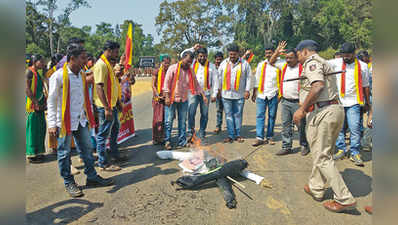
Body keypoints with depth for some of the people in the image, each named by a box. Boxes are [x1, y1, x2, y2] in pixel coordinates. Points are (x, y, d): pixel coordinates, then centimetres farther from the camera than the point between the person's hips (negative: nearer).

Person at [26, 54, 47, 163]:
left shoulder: (38, 73, 18)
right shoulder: (29, 71, -9)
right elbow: (27, 89, -16)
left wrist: (44, 101, 14)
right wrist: (35, 102, -19)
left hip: (39, 105, 9)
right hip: (32, 105, -9)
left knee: (41, 128, 12)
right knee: (33, 129, -4)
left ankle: (38, 152, 23)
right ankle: (31, 154, 5)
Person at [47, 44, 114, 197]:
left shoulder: (81, 74, 7)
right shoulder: (58, 76, -13)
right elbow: (51, 101, -11)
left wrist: (89, 115, 15)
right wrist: (52, 124, -14)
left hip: (81, 120, 7)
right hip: (65, 121, -7)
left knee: (87, 149, 13)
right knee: (64, 153, 7)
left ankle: (92, 177, 26)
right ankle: (68, 183, 21)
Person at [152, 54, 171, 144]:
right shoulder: (157, 72, -1)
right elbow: (153, 85, -2)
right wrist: (158, 95, -12)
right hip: (158, 98, -3)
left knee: (166, 118, 4)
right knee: (157, 118, -1)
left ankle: (163, 137, 14)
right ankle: (156, 138, 8)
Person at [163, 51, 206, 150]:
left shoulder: (191, 71, 7)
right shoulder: (173, 68, -7)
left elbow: (196, 84, 12)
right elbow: (166, 82, -9)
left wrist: (203, 95, 3)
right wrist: (167, 97, -16)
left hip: (184, 100, 5)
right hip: (172, 99, -4)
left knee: (183, 121, 8)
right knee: (169, 121, 0)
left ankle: (182, 141, 17)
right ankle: (167, 141, 9)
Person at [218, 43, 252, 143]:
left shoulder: (244, 64, 1)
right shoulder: (223, 63, 6)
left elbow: (248, 77, 4)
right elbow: (219, 77, 12)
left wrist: (247, 90, -3)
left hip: (239, 94, -1)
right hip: (226, 94, 2)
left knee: (238, 115, 6)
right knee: (228, 115, 4)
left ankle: (238, 135, 16)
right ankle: (231, 135, 11)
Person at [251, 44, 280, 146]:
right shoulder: (261, 65, 9)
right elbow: (257, 80, 10)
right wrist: (254, 93, 6)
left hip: (273, 95, -1)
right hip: (261, 94, 1)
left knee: (272, 116, 6)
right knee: (260, 116, -5)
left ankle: (270, 137, 15)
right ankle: (259, 138, -4)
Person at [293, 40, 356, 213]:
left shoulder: (311, 62, -6)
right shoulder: (325, 63, 25)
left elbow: (318, 86, -23)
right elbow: (325, 87, 20)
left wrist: (302, 109, -20)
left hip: (322, 112, -10)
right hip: (336, 109, 10)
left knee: (322, 157, -3)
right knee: (322, 153, 19)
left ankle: (345, 199, 2)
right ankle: (316, 188, 32)